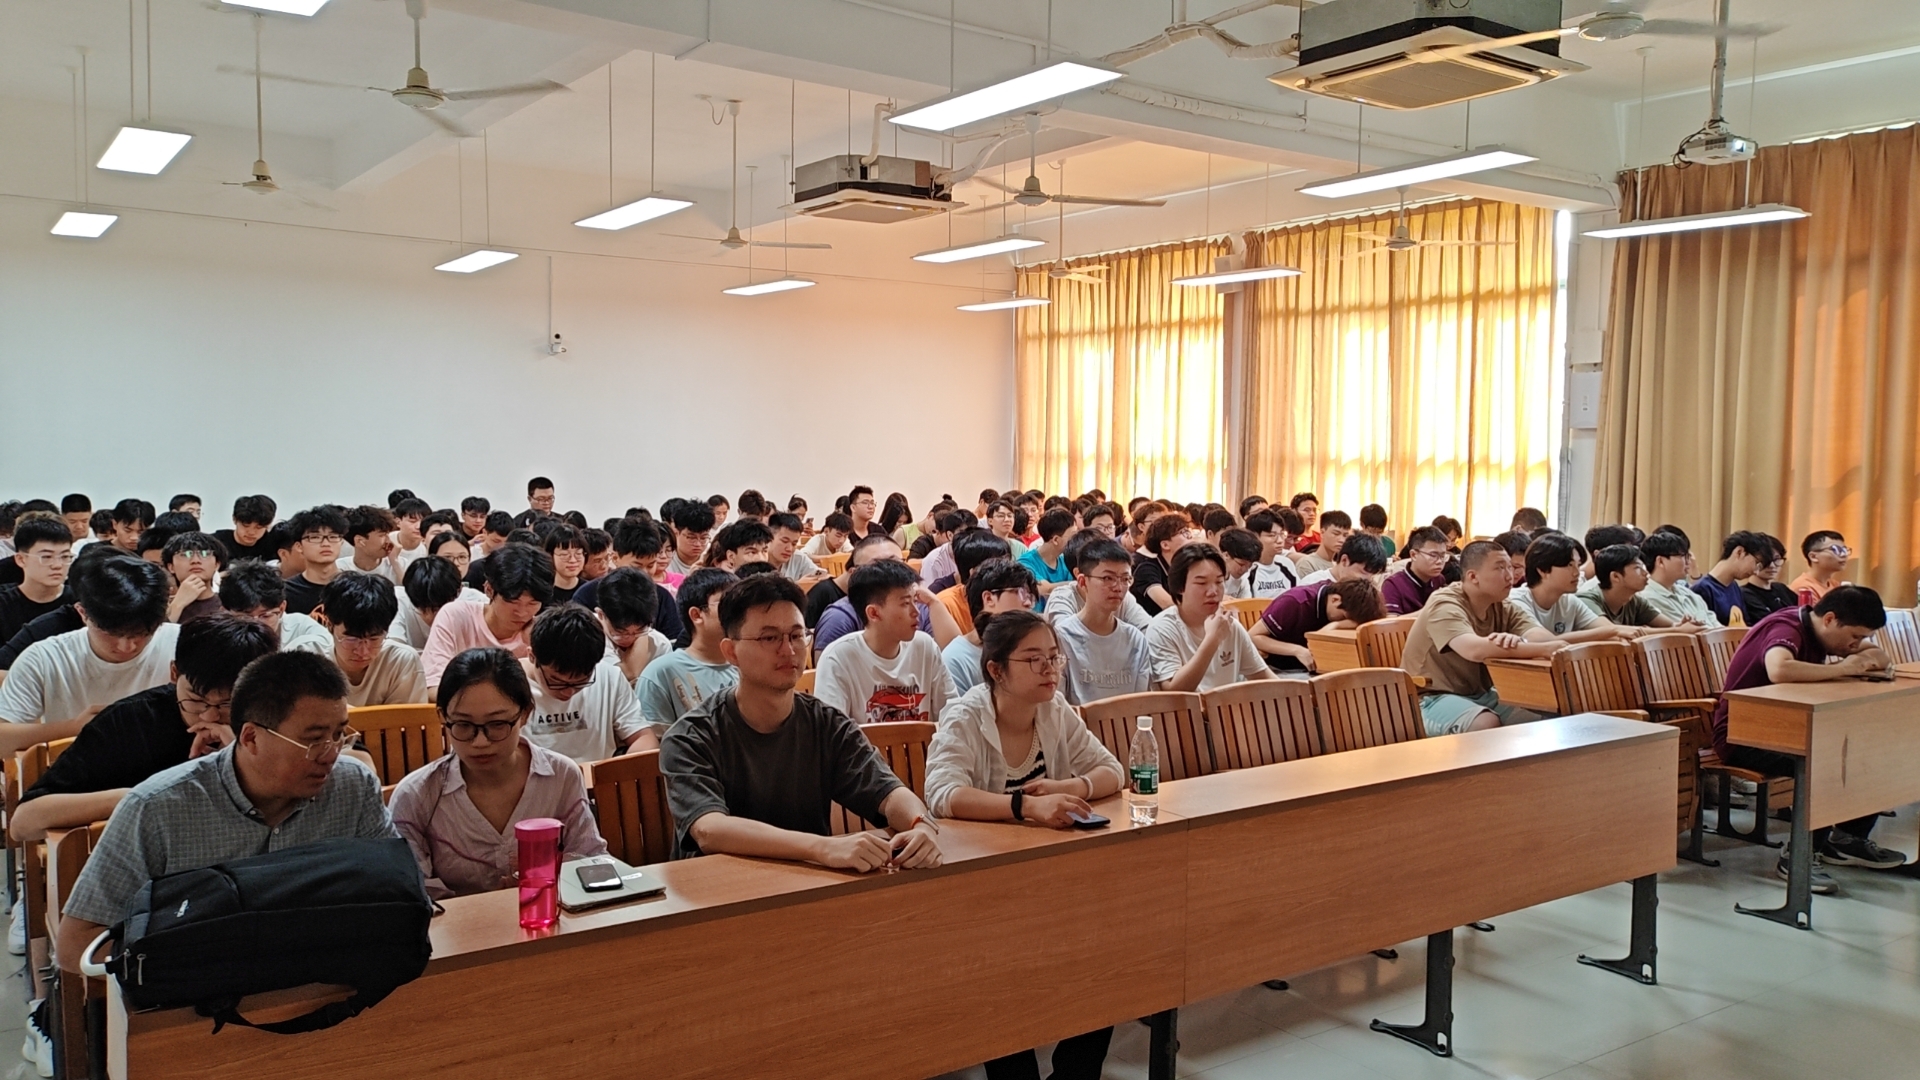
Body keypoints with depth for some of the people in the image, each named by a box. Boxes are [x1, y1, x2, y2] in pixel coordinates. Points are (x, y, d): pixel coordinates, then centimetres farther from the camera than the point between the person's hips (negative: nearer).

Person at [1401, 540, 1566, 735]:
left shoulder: (1503, 609, 4)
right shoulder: (1445, 605, -19)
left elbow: (1547, 638, -13)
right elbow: (1475, 650, -38)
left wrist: (1518, 641, -36)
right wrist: (1545, 649, -39)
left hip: (1480, 695, 7)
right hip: (1434, 698, -7)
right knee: (1487, 723, -33)